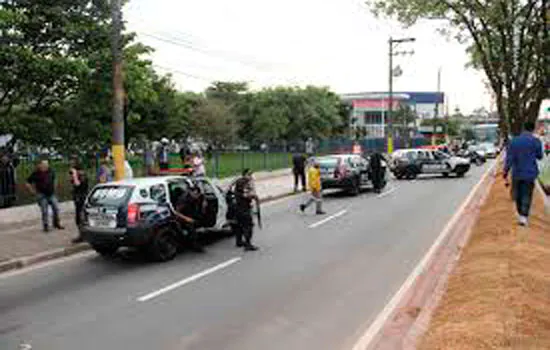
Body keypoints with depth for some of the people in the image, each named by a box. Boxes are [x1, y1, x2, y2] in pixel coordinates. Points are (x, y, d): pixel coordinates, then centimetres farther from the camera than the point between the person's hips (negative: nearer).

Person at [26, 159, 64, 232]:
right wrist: (33, 191, -3)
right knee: (44, 211, -1)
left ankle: (57, 223, 19)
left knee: (56, 208, 2)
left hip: (51, 194, 4)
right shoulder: (36, 174, -11)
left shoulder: (51, 172, 1)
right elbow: (28, 183, -4)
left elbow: (53, 180, 22)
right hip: (42, 195, -4)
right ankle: (46, 226, 12)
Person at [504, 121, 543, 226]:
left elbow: (509, 159, -8)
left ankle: (521, 214, 27)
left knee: (517, 194, 16)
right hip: (530, 173, -1)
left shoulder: (514, 141, -5)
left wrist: (505, 173, -6)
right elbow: (540, 156, 6)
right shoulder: (536, 141, -8)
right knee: (527, 195, 3)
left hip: (516, 173, 2)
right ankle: (524, 216, -8)